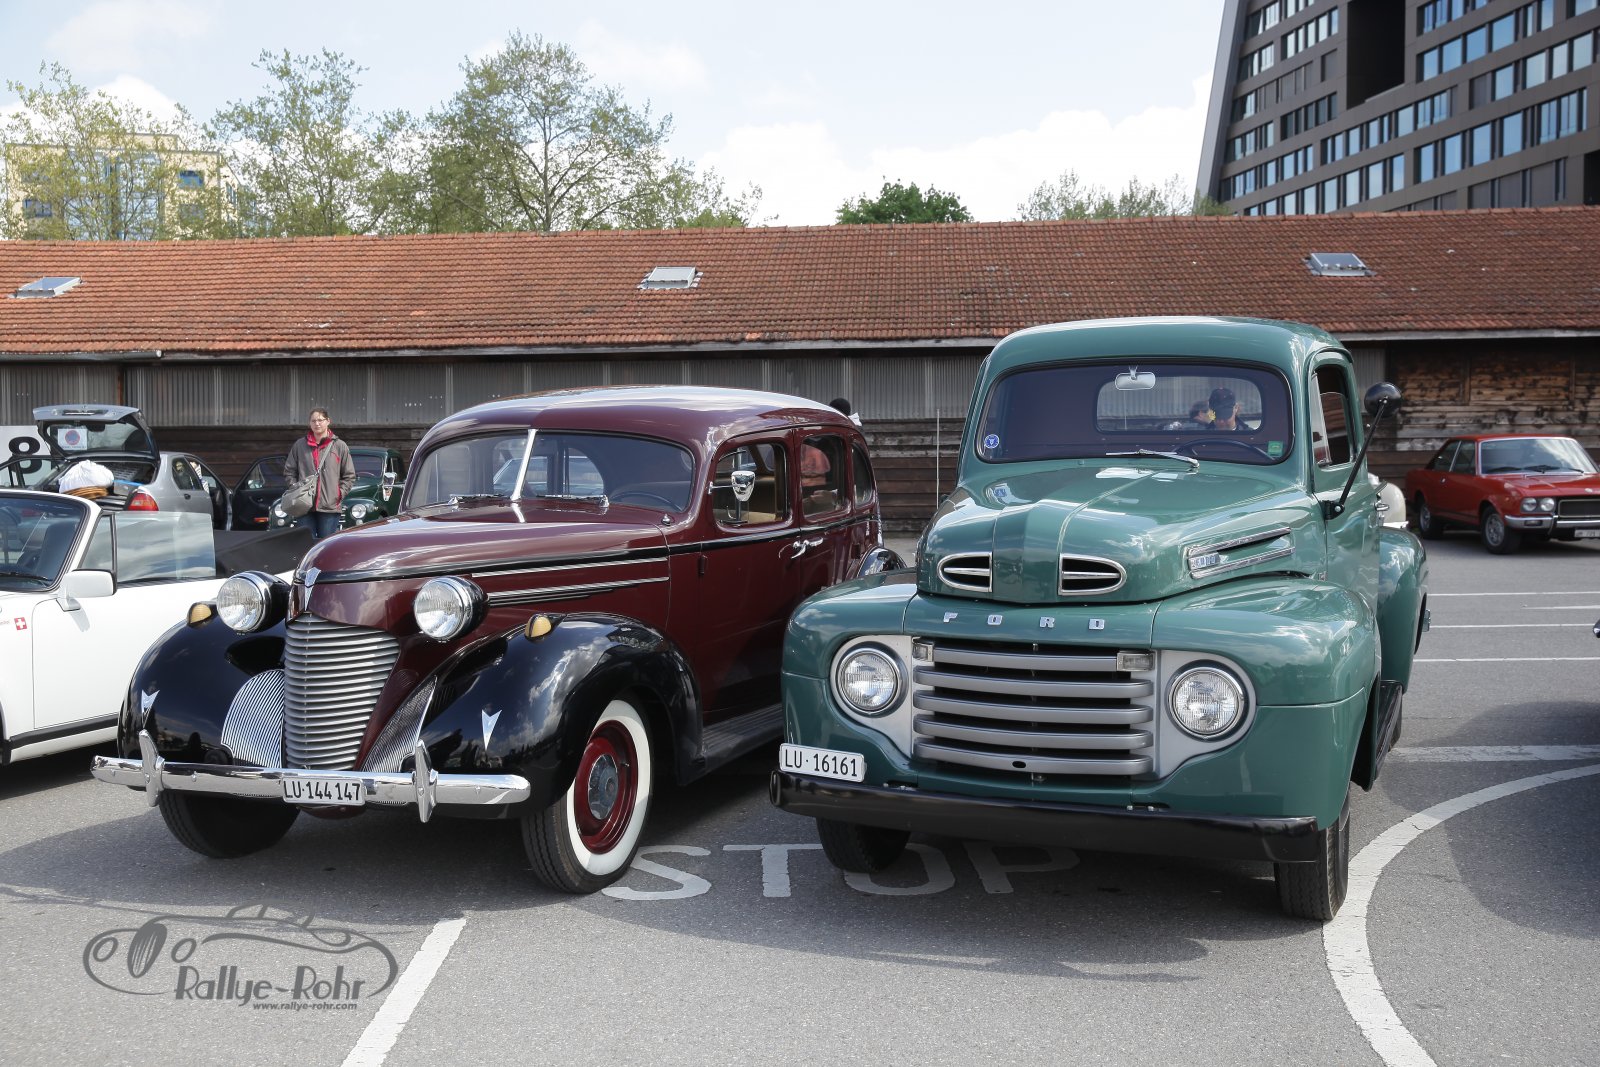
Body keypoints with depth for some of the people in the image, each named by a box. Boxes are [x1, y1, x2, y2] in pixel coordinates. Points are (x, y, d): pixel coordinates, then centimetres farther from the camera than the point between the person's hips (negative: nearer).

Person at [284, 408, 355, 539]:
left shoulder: (340, 446, 6)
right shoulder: (299, 446, 9)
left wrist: (340, 493, -2)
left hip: (330, 507, -1)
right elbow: (289, 472, 14)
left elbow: (349, 476, 8)